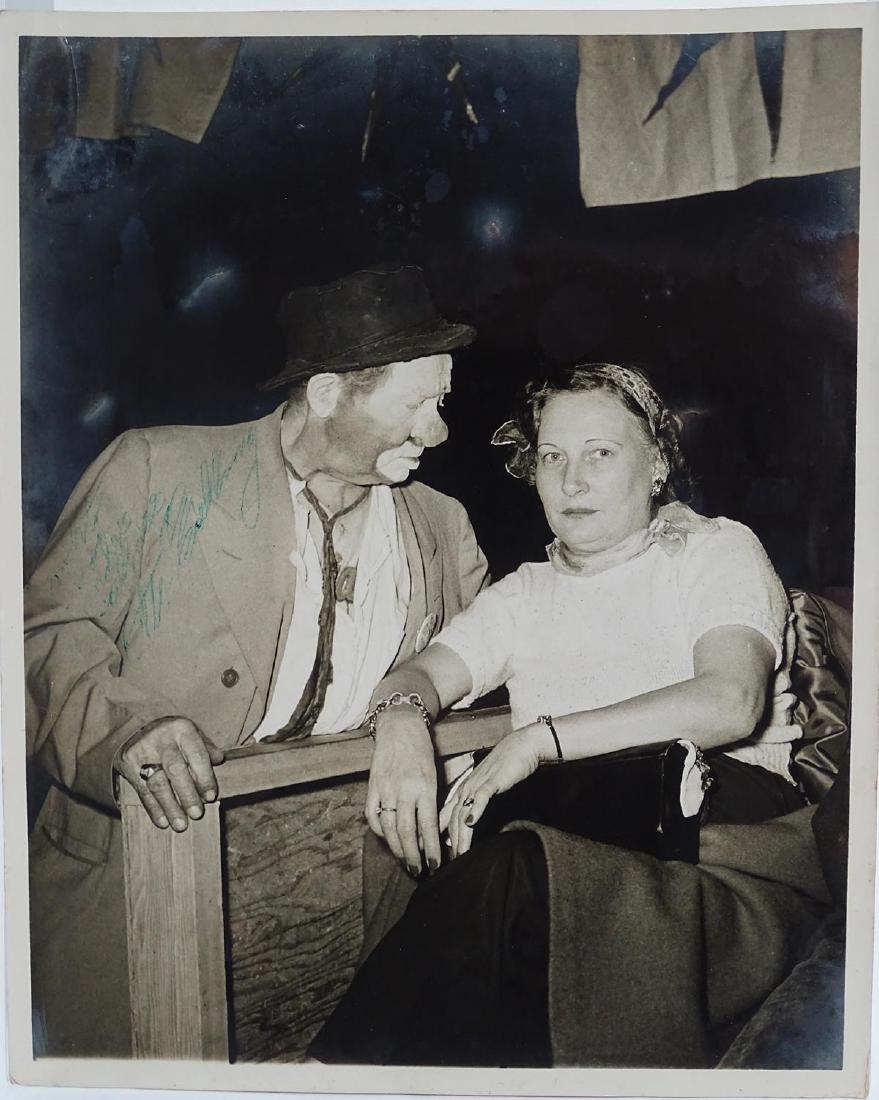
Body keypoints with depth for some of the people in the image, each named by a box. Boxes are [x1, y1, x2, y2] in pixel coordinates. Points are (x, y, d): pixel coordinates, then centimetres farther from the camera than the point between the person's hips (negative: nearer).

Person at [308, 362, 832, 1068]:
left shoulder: (718, 551, 8)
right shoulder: (525, 594, 22)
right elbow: (421, 675, 11)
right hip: (561, 845, 4)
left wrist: (541, 738, -18)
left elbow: (731, 702, -11)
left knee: (510, 874, -34)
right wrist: (403, 722, -16)